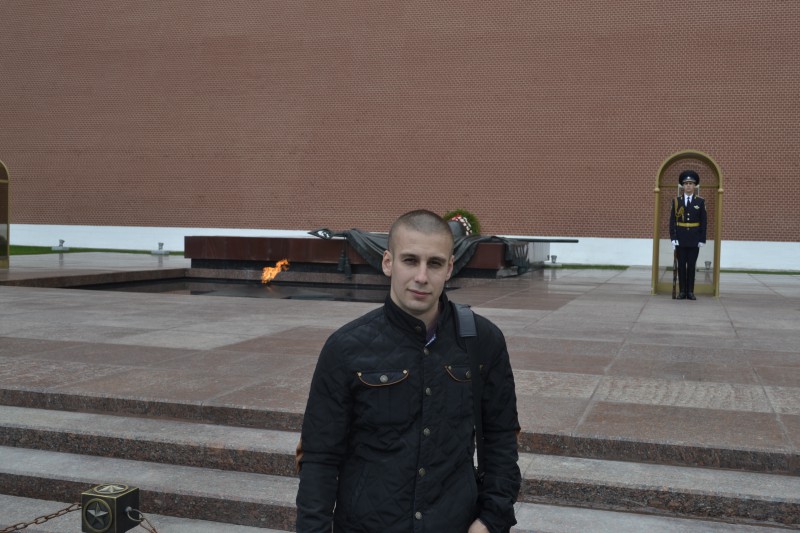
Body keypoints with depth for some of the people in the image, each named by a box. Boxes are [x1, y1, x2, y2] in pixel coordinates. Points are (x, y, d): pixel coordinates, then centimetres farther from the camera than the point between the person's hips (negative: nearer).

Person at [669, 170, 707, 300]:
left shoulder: (700, 202, 2)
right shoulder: (676, 201, 3)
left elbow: (703, 222, 2)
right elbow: (672, 221, 1)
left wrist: (702, 239, -4)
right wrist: (673, 238, -7)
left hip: (694, 239, 0)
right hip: (680, 238, 0)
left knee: (692, 265, 2)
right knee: (681, 265, 3)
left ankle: (690, 291, 8)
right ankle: (682, 291, 8)